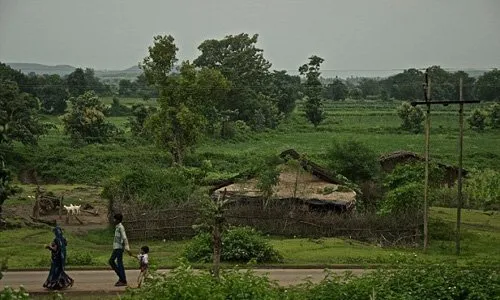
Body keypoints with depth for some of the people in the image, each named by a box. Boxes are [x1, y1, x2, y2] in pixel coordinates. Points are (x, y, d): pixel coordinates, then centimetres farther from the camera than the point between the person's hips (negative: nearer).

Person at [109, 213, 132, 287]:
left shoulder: (121, 227, -14)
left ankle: (123, 281, -2)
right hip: (116, 247, 10)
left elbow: (124, 238, -20)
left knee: (119, 263, -6)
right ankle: (121, 277, 15)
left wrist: (127, 249, -26)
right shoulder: (118, 227, 15)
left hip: (119, 248, -10)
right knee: (111, 261, 11)